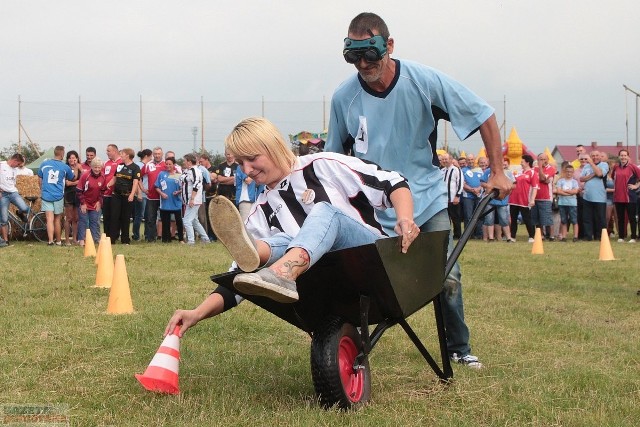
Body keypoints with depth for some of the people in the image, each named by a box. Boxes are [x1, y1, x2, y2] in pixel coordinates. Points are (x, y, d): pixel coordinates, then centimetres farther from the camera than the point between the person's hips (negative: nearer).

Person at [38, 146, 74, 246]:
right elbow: (72, 178, 15)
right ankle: (58, 241, 22)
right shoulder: (65, 167, -3)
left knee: (50, 219, -5)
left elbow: (40, 179, 13)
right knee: (57, 219, 12)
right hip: (58, 196, -1)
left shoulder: (44, 164, 2)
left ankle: (51, 240, -19)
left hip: (46, 195, 1)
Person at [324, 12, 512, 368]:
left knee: (447, 277, -1)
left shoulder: (425, 81, -15)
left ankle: (459, 348, 18)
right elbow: (335, 157, 5)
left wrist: (498, 172, -6)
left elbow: (485, 115, -6)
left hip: (427, 199, 0)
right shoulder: (344, 97, -10)